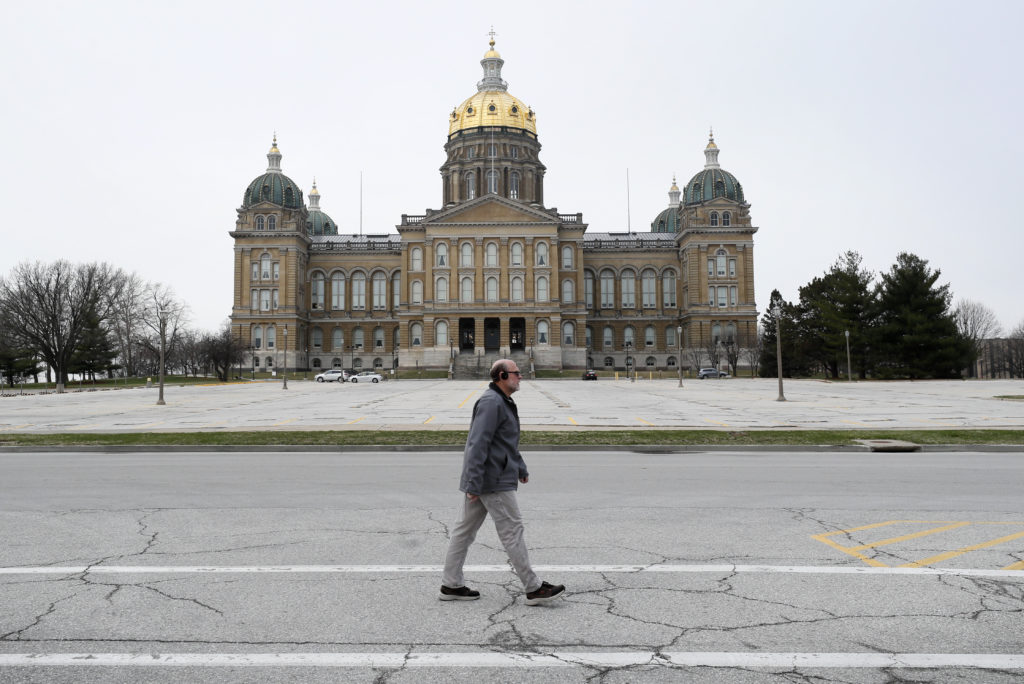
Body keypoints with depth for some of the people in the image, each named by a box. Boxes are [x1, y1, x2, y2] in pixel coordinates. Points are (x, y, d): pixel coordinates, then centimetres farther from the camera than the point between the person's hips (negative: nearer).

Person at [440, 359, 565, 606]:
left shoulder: (502, 402, 17)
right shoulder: (491, 402, -18)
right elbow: (478, 444, -24)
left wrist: (521, 467, 32)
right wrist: (474, 483, -26)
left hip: (480, 481, 11)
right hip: (494, 482, -11)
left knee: (465, 530, 11)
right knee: (512, 531, -3)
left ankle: (451, 585, 19)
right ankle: (534, 589, 5)